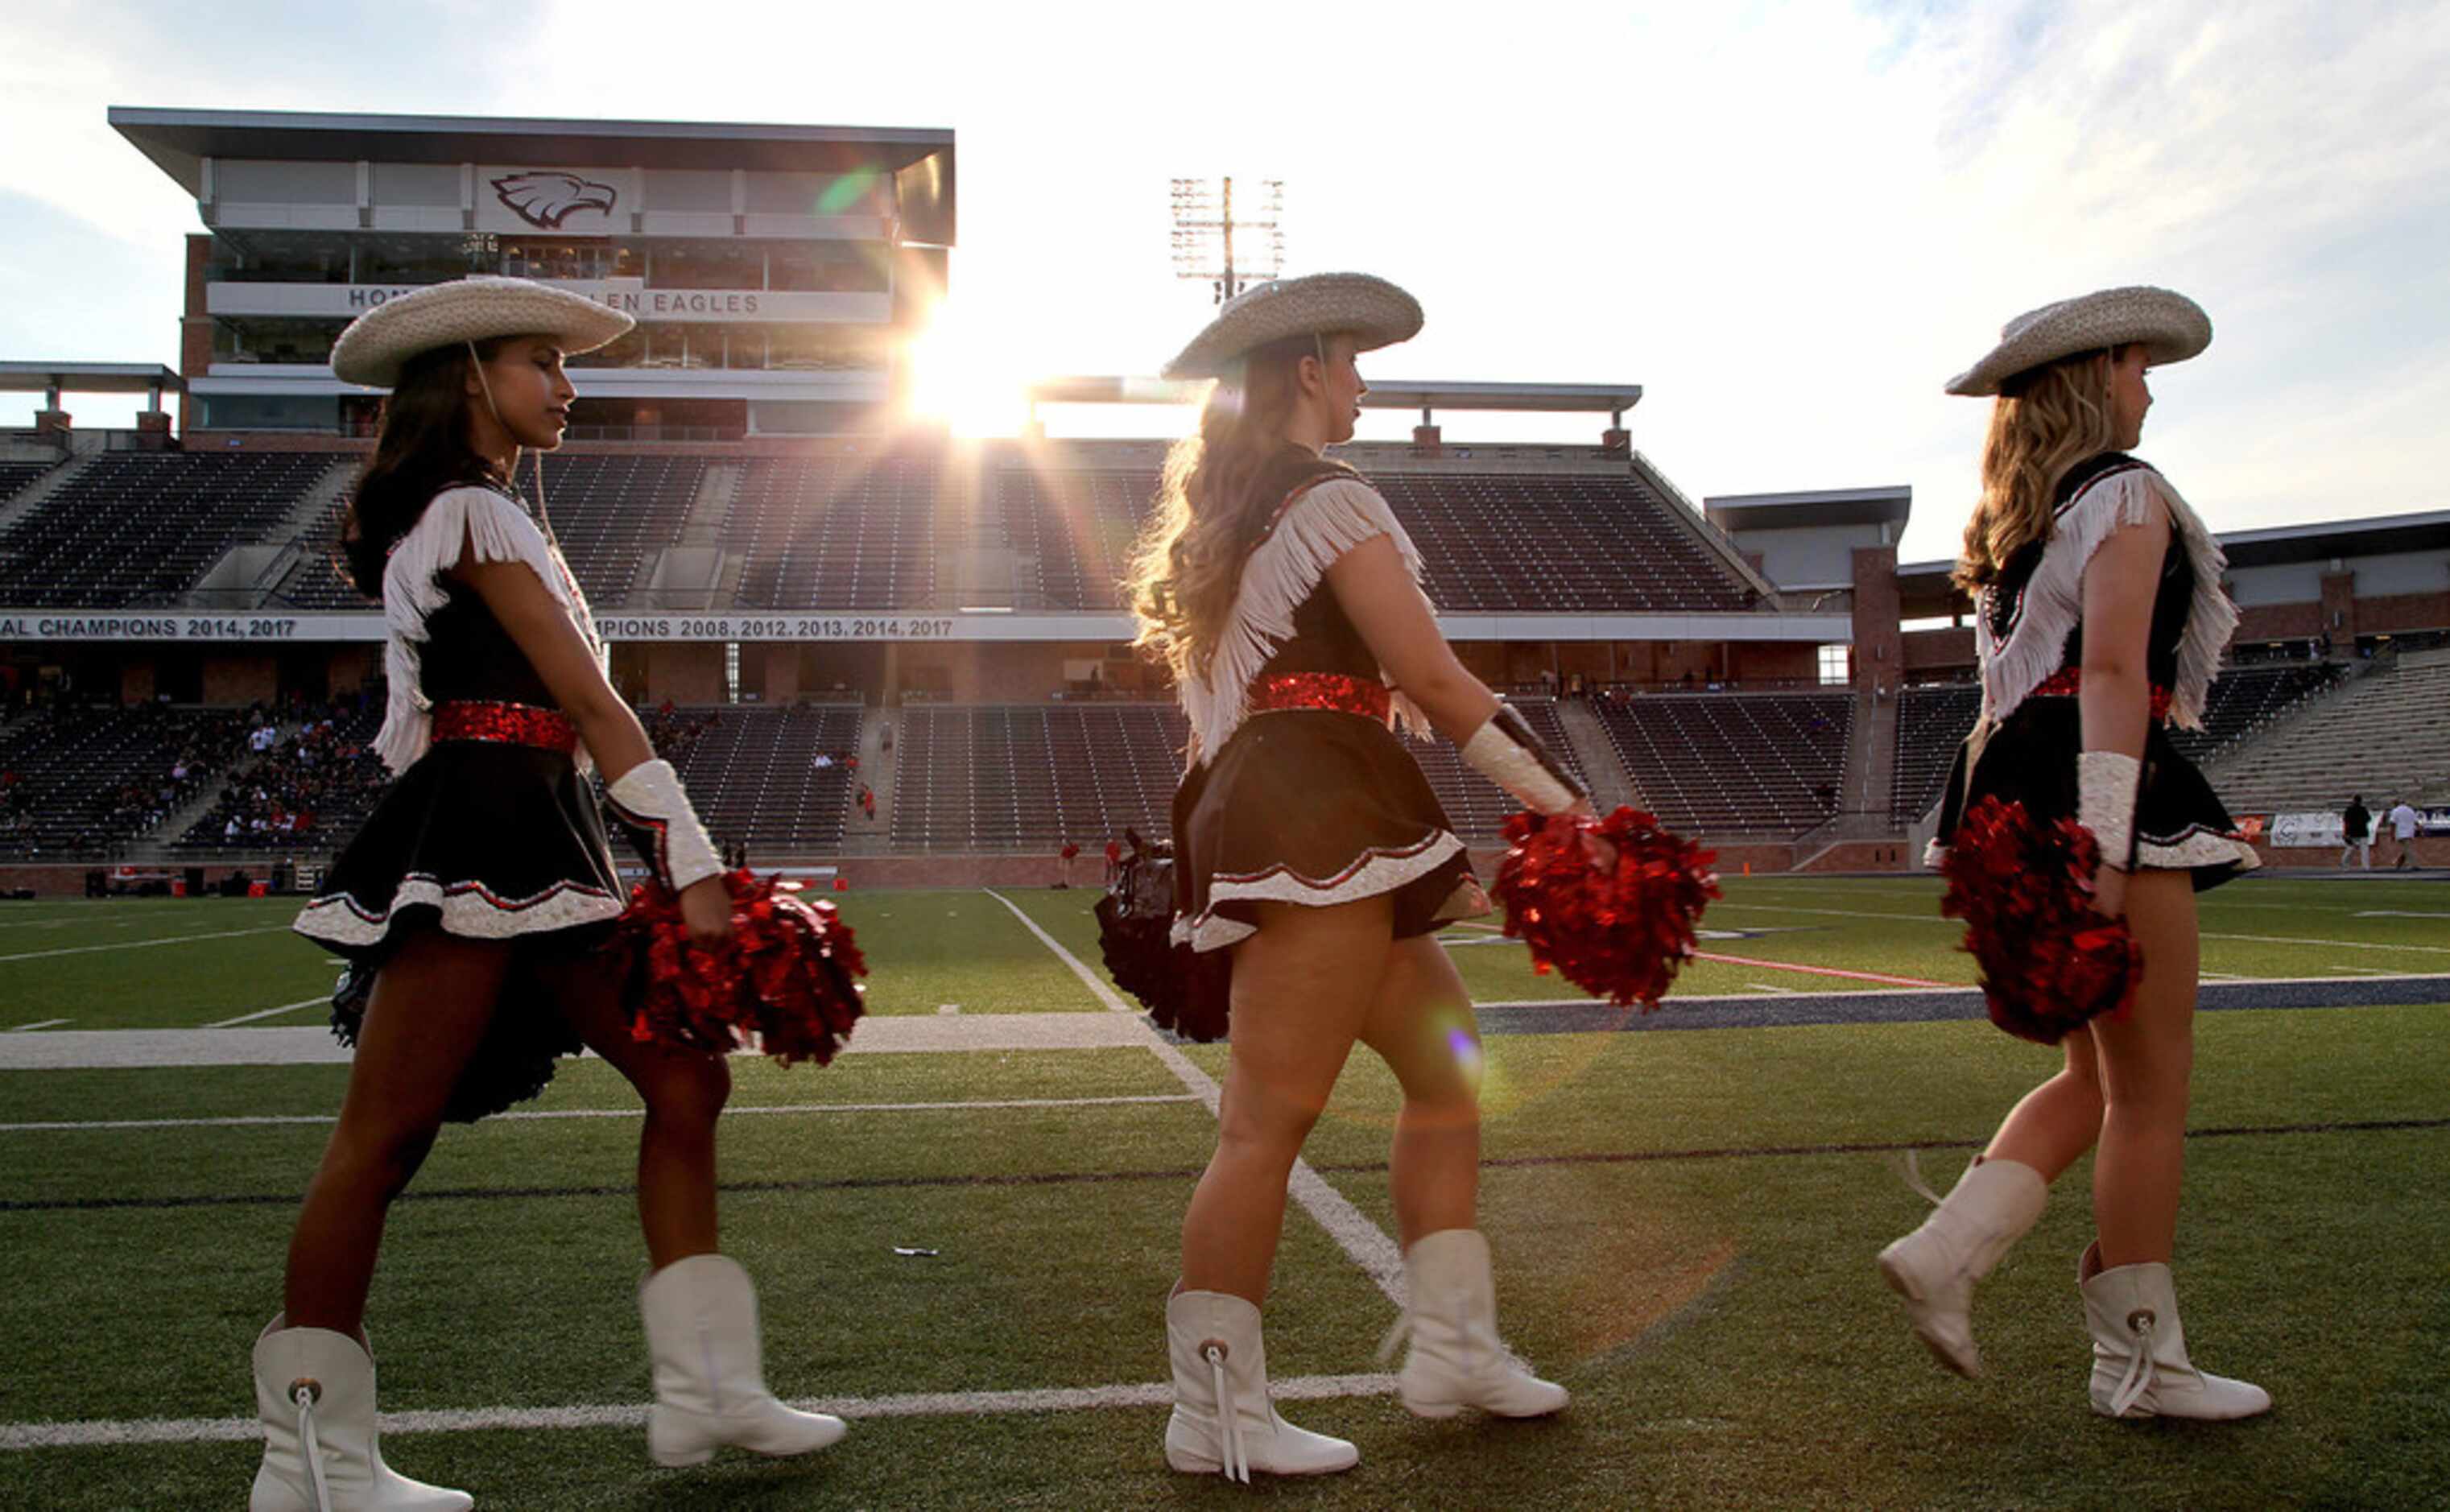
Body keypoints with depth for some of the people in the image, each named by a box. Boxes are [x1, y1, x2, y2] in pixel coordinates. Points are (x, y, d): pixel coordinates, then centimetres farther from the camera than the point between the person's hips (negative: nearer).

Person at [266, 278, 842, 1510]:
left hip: (533, 849, 10)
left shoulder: (444, 518, 25)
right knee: (387, 1130, -5)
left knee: (685, 1078, 6)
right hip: (477, 840, -10)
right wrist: (691, 861, -16)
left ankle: (705, 1385, 9)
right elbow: (586, 698, -13)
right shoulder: (475, 512, -6)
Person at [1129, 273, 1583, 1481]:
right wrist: (1567, 805, -5)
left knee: (1448, 1059, 15)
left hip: (1252, 818, 10)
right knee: (1270, 1114, -9)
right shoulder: (1331, 499, -5)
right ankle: (1216, 1412, -4)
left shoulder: (1220, 520, 24)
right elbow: (1432, 678, -11)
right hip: (1317, 816, -10)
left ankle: (1454, 1347, 20)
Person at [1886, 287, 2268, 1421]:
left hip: (2016, 778, 9)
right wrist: (2106, 846, -25)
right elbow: (2110, 673, -18)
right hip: (2099, 779, -9)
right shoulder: (2127, 494, -7)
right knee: (2150, 1087, 0)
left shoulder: (2015, 520, 20)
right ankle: (2139, 1360, 7)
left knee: (2097, 1076, 16)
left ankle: (1945, 1252, 3)